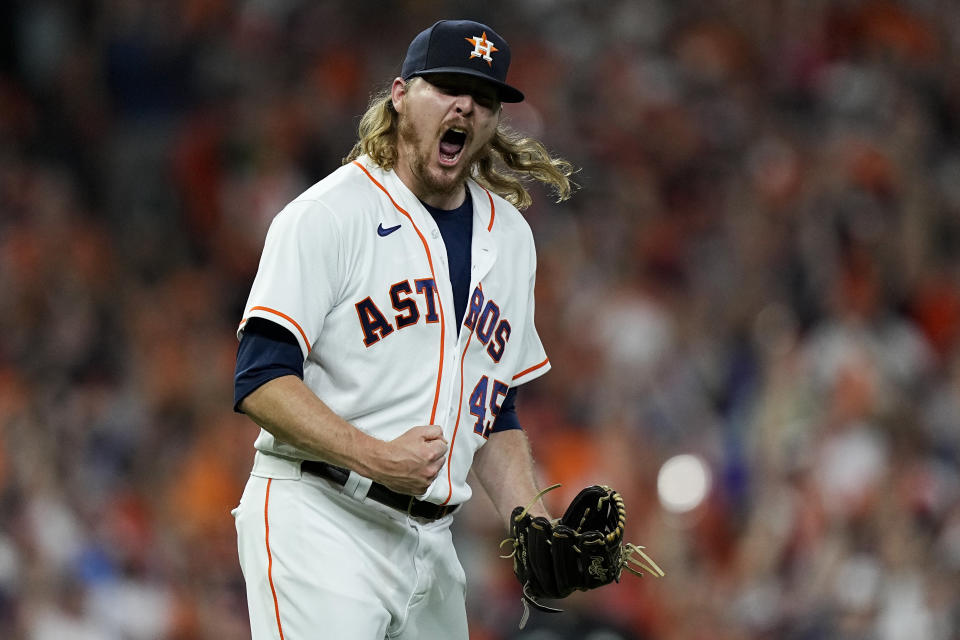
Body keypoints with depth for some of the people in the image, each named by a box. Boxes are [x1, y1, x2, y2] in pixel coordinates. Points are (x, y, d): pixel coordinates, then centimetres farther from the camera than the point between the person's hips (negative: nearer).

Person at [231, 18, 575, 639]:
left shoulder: (510, 237, 17)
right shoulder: (330, 213, -6)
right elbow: (260, 381, -12)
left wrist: (537, 530, 8)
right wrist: (379, 459, -23)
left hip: (430, 538, 7)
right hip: (318, 518, -7)